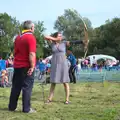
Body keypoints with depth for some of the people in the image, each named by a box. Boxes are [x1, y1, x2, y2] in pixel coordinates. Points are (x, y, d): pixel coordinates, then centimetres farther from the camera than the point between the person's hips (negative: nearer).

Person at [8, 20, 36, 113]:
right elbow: (32, 54, -21)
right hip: (26, 66, -7)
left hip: (17, 65, 7)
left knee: (16, 87, 13)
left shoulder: (18, 37, 12)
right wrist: (32, 66, -19)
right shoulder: (31, 37, -12)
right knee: (27, 87, -1)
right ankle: (26, 108, 1)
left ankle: (12, 106, 19)